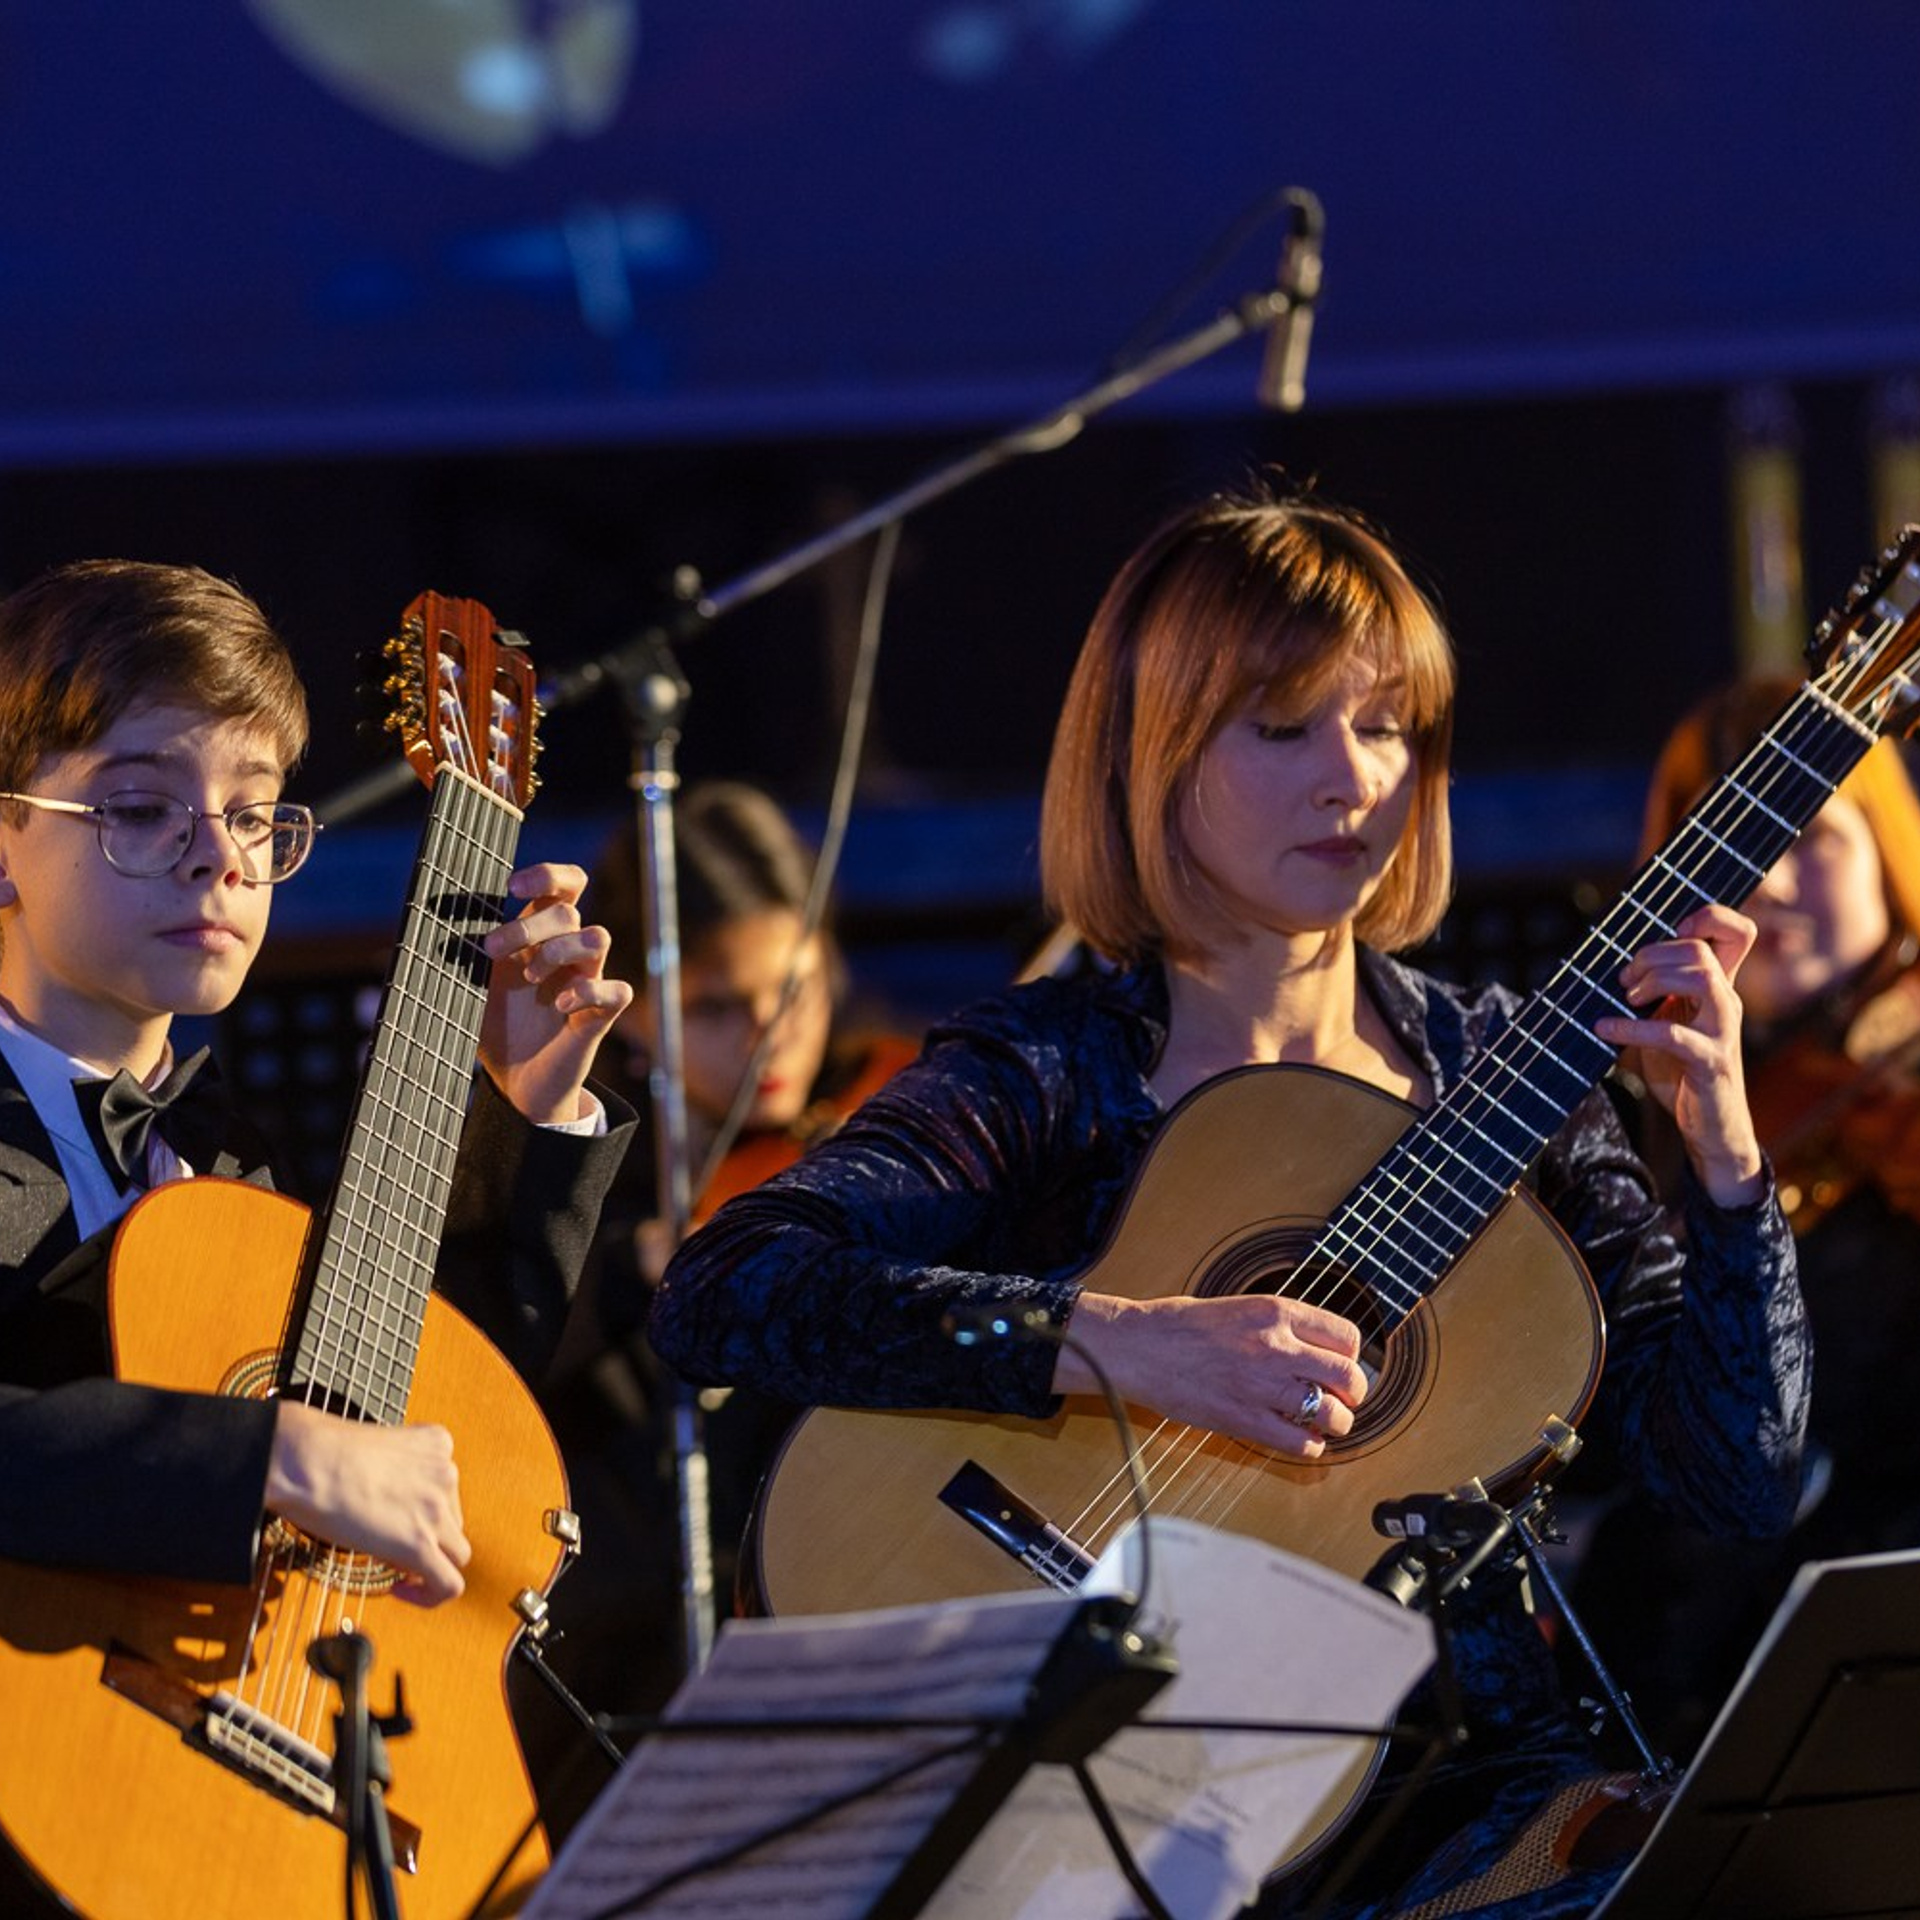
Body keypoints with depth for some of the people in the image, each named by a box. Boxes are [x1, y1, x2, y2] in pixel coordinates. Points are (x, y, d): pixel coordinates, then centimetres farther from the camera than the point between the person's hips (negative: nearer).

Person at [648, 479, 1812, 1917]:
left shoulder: (1494, 1069, 9)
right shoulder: (1044, 1073, -2)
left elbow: (1745, 1481, 4)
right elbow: (715, 1297, -20)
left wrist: (1722, 1142, -10)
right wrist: (1115, 1342, -28)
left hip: (1470, 1774, 4)